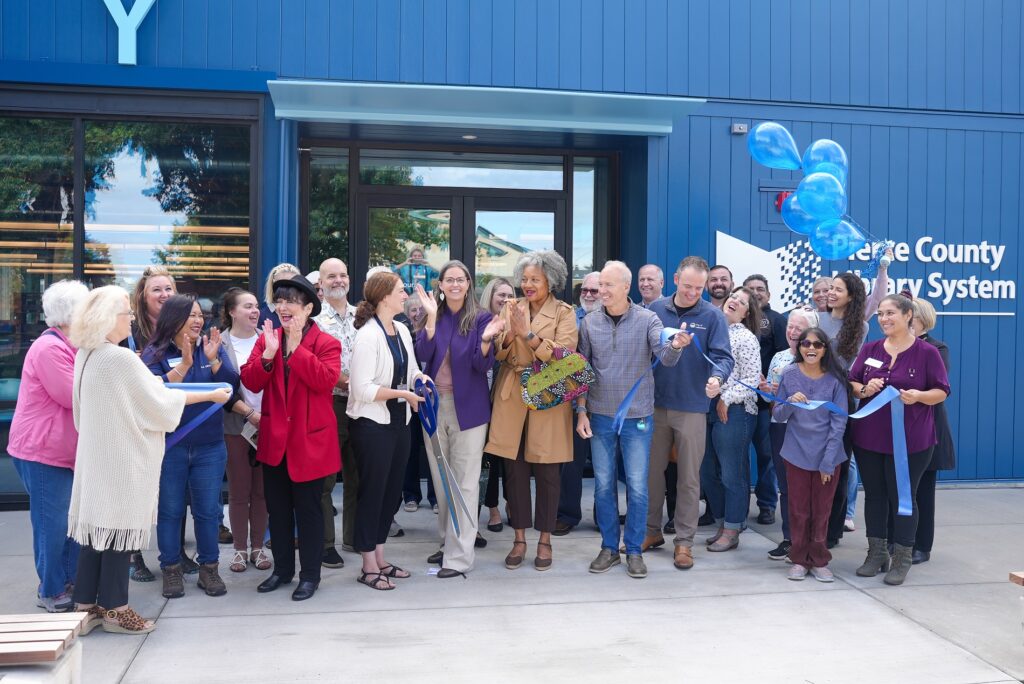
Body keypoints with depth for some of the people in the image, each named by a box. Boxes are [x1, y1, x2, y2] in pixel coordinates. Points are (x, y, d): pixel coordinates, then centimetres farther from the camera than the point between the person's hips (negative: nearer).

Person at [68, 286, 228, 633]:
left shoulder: (86, 356, 7)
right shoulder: (121, 358, -19)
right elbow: (160, 400, -12)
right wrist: (210, 395, -3)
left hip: (97, 453, 8)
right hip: (122, 457, -8)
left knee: (98, 525, 12)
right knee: (119, 527, 1)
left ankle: (86, 605, 19)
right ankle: (114, 609, 10)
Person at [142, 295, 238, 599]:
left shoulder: (213, 347, 4)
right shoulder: (155, 353, -3)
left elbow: (231, 384, -7)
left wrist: (212, 360, -22)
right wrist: (184, 364, -26)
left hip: (210, 446, 2)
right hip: (168, 446, -2)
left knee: (208, 510, 8)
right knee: (170, 510, 8)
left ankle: (209, 568, 20)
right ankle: (171, 570, 21)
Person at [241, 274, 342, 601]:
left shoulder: (326, 343, -8)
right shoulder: (267, 338, 6)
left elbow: (326, 380, -25)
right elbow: (250, 381, -3)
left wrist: (296, 347, -23)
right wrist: (268, 354, -20)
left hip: (309, 440, -5)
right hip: (274, 439, 5)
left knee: (308, 509, 5)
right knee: (277, 508, 16)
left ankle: (310, 574, 18)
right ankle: (282, 569, 31)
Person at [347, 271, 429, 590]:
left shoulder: (402, 330, 7)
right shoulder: (368, 336, -17)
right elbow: (363, 389, -22)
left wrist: (419, 377, -2)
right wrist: (402, 393, -21)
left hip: (398, 421, 8)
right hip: (372, 424, -8)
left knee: (392, 491, 14)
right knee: (372, 492, 3)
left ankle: (380, 559, 28)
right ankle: (369, 566, 16)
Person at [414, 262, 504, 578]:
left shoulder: (481, 318, -4)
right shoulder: (432, 317, 5)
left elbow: (483, 365, -9)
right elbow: (422, 356, -9)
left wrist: (486, 340, -28)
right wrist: (432, 317, -16)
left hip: (467, 407, -4)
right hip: (434, 405, 4)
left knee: (464, 483, -4)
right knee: (440, 480, 14)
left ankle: (459, 555, 0)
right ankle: (447, 542, 28)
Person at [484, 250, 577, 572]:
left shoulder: (564, 313, -1)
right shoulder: (510, 308, 8)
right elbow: (497, 353, 4)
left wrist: (528, 334, -21)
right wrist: (509, 335, -17)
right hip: (512, 398, 3)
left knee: (546, 471, 4)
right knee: (514, 469, 6)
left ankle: (545, 539, 19)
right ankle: (519, 538, 18)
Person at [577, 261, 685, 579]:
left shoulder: (647, 319, -6)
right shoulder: (590, 323, 0)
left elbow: (666, 358, -17)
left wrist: (676, 345, -41)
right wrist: (581, 411, 1)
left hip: (637, 416, -2)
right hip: (600, 416, 2)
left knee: (637, 486, 4)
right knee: (604, 484, 9)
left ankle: (634, 550, 17)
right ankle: (609, 547, 23)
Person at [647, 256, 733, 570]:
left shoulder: (713, 315, -5)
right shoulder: (655, 310, 2)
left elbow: (723, 356, -12)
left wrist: (717, 377, -32)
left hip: (692, 408, -2)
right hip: (655, 404, 3)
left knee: (689, 477, 6)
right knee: (651, 471, 12)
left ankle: (683, 541, 17)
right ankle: (651, 530, 27)